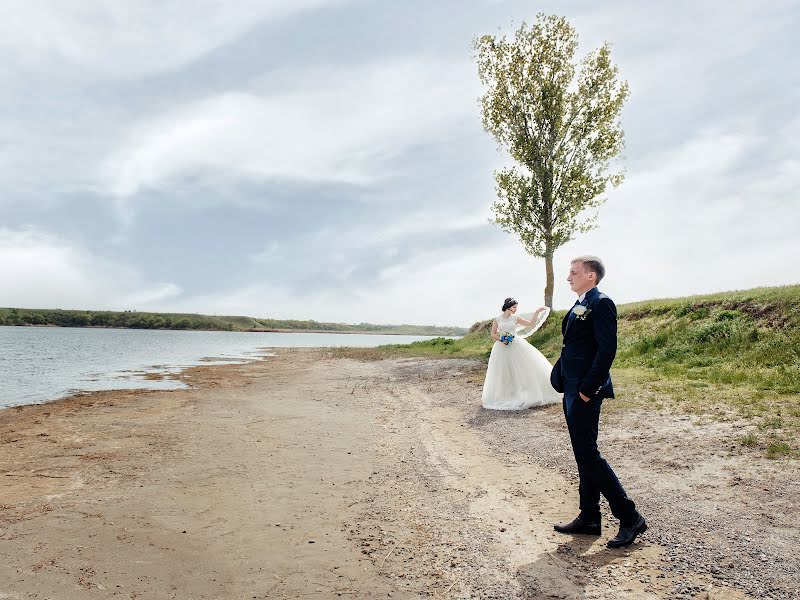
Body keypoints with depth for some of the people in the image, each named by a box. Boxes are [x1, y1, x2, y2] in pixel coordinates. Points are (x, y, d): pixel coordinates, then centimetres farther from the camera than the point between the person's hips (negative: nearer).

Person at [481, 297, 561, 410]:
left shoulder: (516, 318, 3)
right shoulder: (497, 320, 0)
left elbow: (530, 323, 4)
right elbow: (493, 334, 2)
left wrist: (536, 312, -2)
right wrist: (501, 339, -14)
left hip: (516, 346, 1)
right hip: (502, 348, -1)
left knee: (520, 369, 0)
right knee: (503, 373, 5)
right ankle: (503, 396, 16)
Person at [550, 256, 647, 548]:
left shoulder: (601, 303, -13)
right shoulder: (579, 306, 16)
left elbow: (607, 350, -20)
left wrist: (588, 389, -21)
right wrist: (562, 381, 12)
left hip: (586, 392, -10)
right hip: (572, 391, 10)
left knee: (587, 454, -5)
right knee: (583, 455, 14)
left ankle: (630, 517, 8)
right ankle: (589, 518, 24)